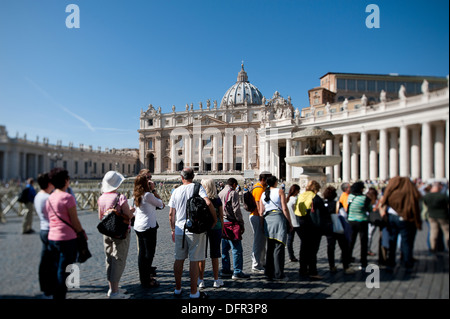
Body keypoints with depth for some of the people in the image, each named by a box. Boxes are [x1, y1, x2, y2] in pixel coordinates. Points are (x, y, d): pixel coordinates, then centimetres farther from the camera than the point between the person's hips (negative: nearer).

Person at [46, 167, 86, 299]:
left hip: (52, 237, 8)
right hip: (67, 238, -8)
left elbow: (50, 218, 16)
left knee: (56, 269, 18)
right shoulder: (67, 197, -15)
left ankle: (55, 294, 28)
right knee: (64, 271, 1)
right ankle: (60, 296, 7)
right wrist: (82, 233, -1)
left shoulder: (50, 198, 8)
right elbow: (74, 221, -15)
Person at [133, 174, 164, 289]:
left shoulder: (137, 195, 7)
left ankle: (143, 277, 25)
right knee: (149, 253, 0)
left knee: (142, 253, 14)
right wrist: (153, 190, -3)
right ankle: (146, 281, 5)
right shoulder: (148, 195, -18)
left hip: (138, 227, 9)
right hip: (148, 227, -9)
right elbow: (160, 203, -6)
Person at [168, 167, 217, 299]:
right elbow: (208, 203, -21)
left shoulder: (176, 191, 5)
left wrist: (173, 230, 18)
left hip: (179, 229, 4)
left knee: (179, 260, 14)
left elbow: (171, 214, 7)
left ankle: (177, 289, 26)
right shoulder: (198, 187, -5)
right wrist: (215, 218, -7)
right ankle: (194, 292, 10)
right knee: (194, 261, 2)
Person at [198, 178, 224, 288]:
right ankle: (216, 281, 17)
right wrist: (222, 230, 11)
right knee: (215, 255, 10)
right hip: (216, 228, 1)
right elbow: (221, 216, 2)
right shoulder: (217, 200, -2)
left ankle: (201, 281, 15)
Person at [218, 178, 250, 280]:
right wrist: (241, 224, -10)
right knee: (237, 248, -5)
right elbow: (236, 210, -15)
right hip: (231, 223, -9)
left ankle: (225, 270, 21)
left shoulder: (220, 193, 16)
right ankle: (237, 272, -4)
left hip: (222, 223, 9)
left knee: (225, 248, 15)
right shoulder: (233, 193, -9)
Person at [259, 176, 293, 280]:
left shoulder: (263, 194, 15)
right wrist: (290, 223, 0)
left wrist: (263, 225, 19)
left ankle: (269, 273, 13)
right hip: (278, 218, -5)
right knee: (279, 247, -3)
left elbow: (261, 212, 12)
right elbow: (284, 208, -5)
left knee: (270, 247, 11)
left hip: (267, 220, 5)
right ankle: (278, 273, -3)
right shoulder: (280, 191, 1)